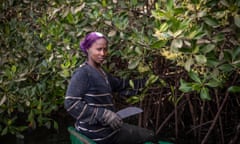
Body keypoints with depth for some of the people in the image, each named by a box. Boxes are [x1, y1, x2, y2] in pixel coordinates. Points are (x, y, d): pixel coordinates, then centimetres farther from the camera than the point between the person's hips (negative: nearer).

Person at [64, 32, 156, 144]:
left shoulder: (101, 72, 10)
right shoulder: (82, 73, -17)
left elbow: (121, 85, 17)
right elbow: (71, 103, -24)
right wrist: (104, 114, -28)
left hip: (103, 125, 9)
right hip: (96, 131, -9)